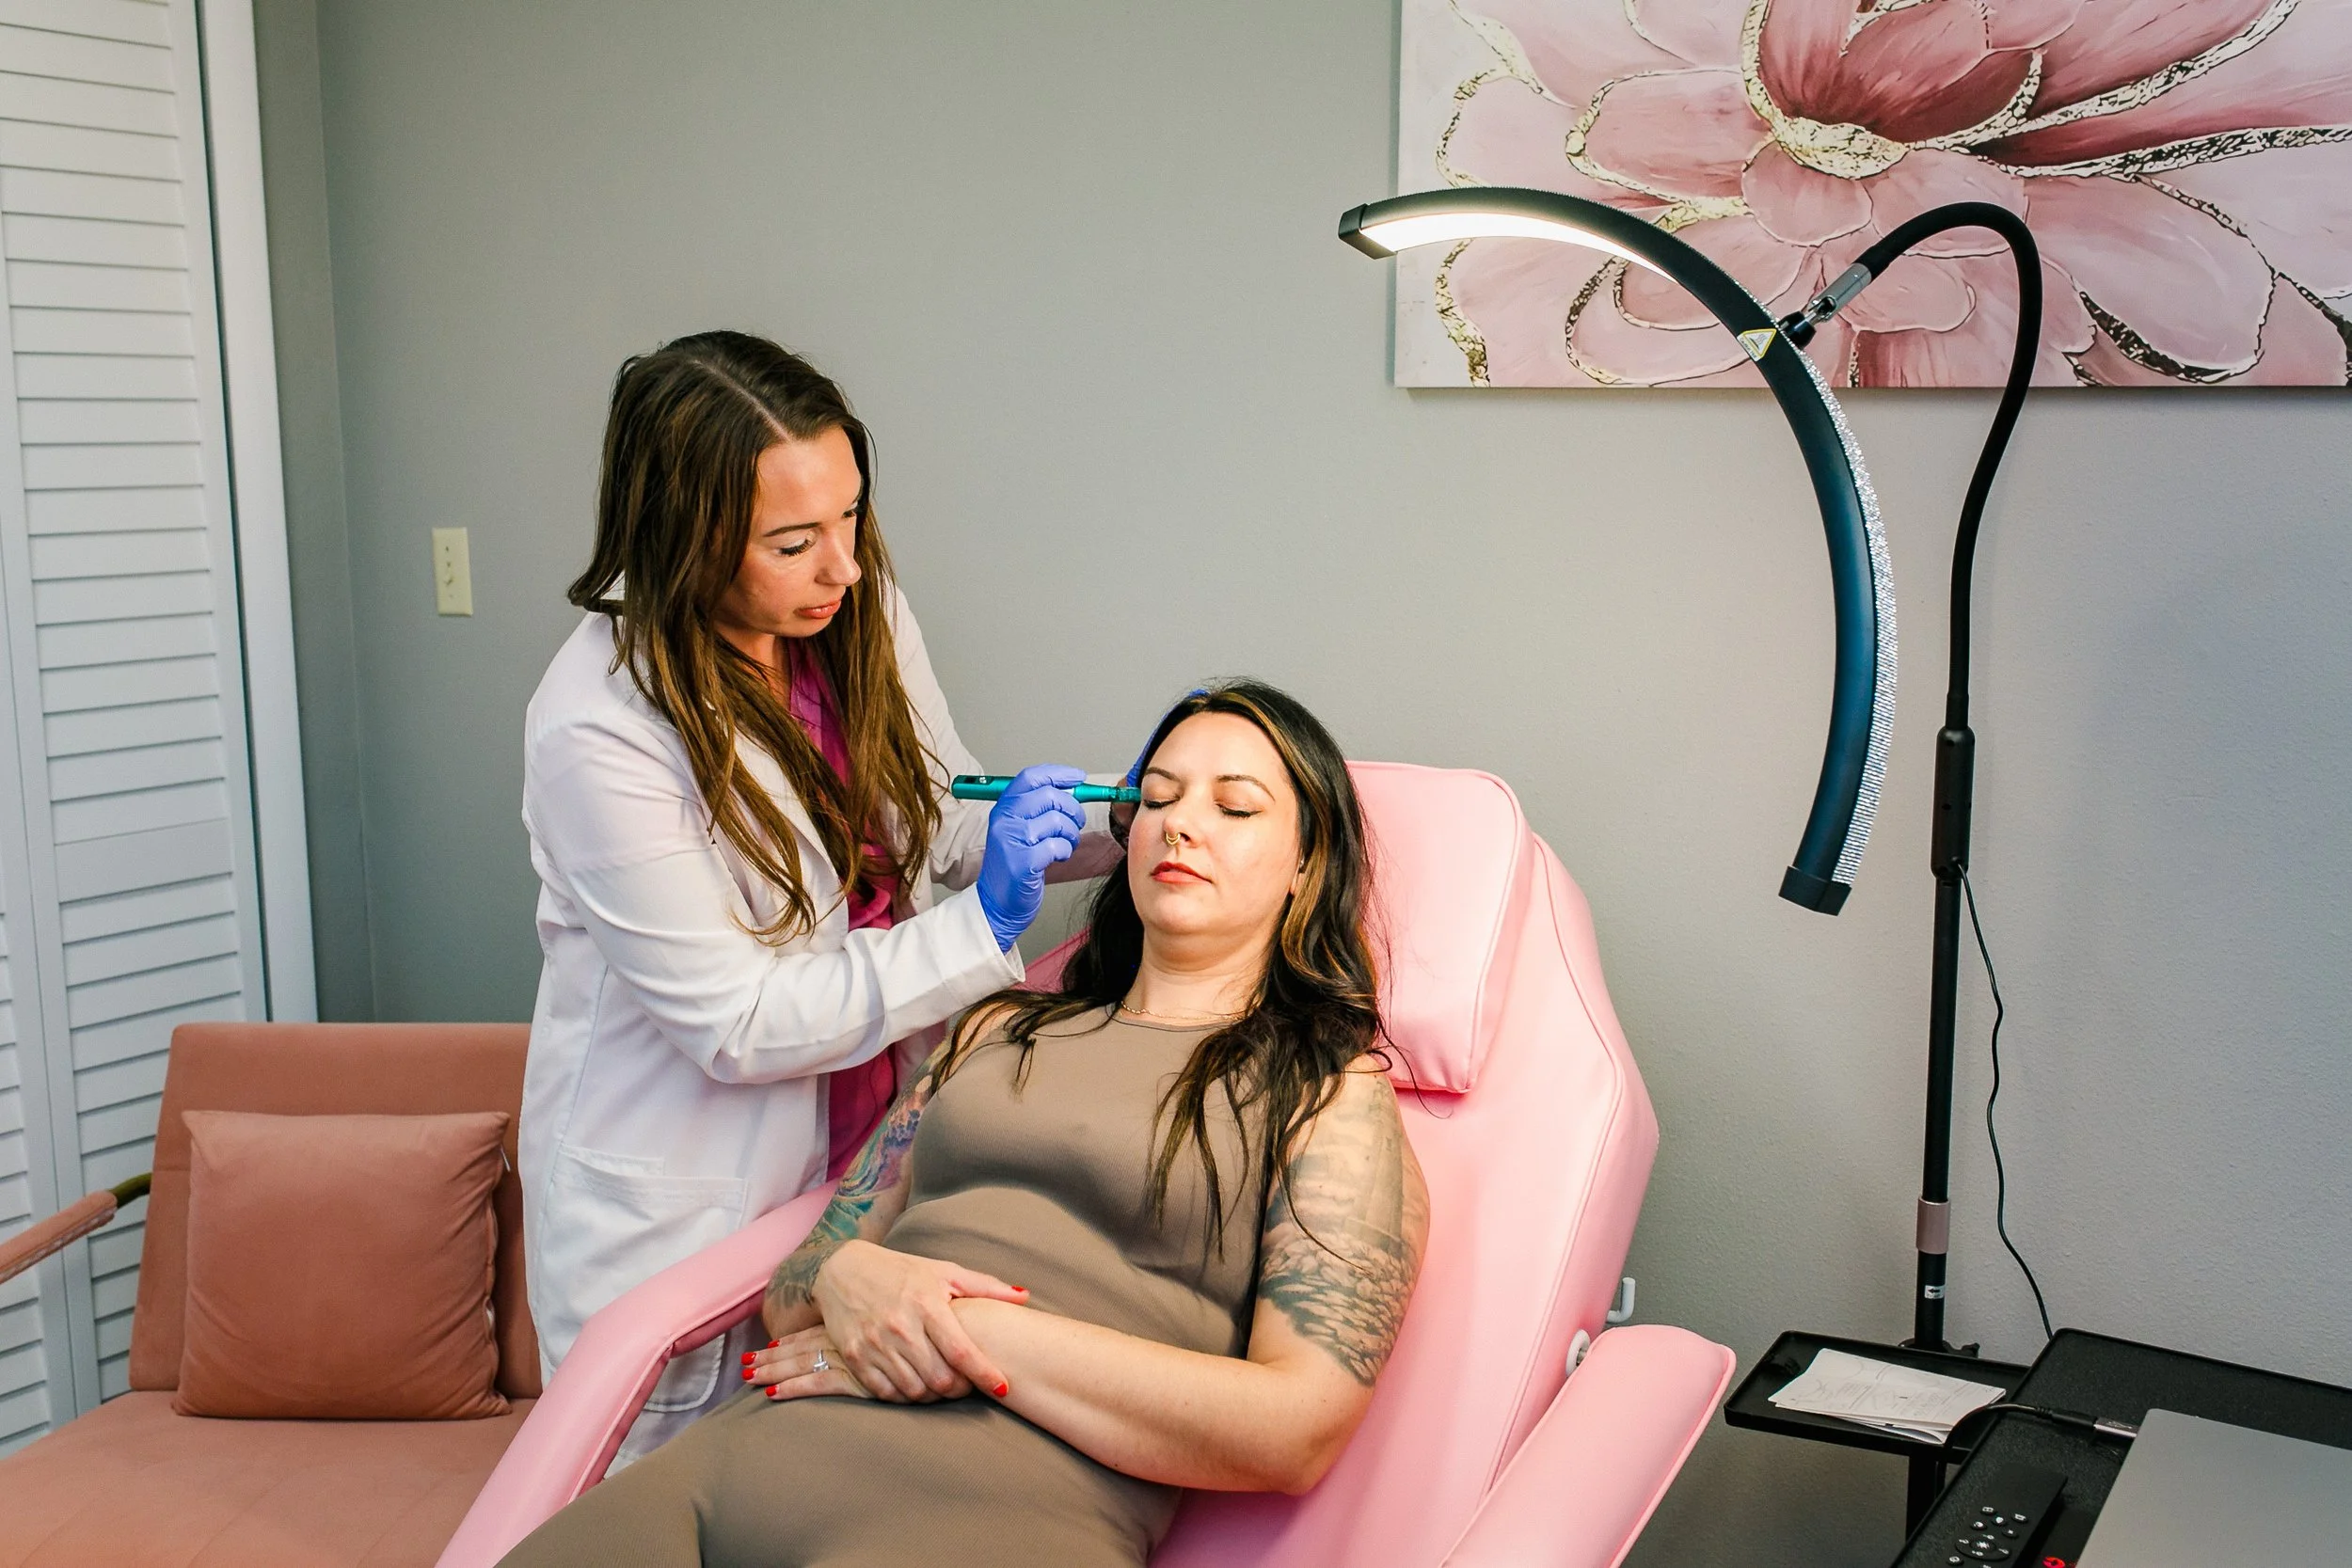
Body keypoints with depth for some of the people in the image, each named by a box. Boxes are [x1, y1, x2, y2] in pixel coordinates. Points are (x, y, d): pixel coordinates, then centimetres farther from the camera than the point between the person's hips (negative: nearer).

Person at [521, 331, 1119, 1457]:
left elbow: (944, 825, 8)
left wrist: (1109, 829, -9)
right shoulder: (596, 729, -25)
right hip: (676, 1209, -5)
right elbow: (733, 1024, -22)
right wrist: (979, 927, -25)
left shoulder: (862, 616, -6)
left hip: (857, 1153, 5)